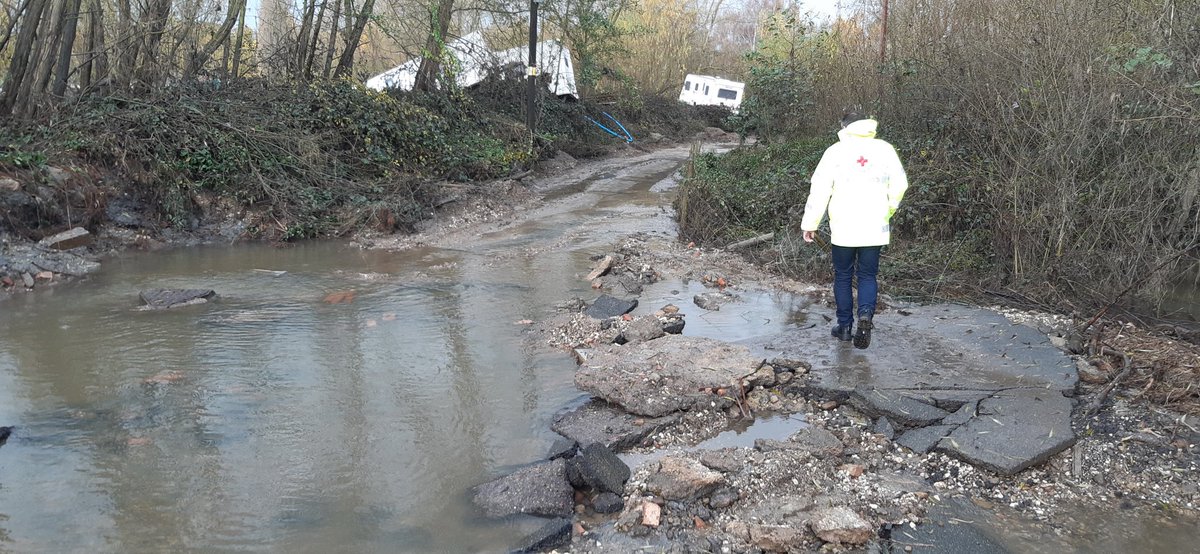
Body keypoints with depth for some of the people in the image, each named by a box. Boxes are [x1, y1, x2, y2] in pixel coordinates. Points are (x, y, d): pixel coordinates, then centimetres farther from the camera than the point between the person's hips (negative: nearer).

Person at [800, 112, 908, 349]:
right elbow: (899, 185, 7)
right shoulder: (884, 149, 3)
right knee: (868, 276, 11)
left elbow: (819, 189, -5)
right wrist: (888, 210, 25)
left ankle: (845, 325, 16)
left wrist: (809, 223, 2)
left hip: (843, 228, -2)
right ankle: (866, 314, -13)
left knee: (843, 276, 12)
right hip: (875, 228, 2)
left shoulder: (836, 151, -4)